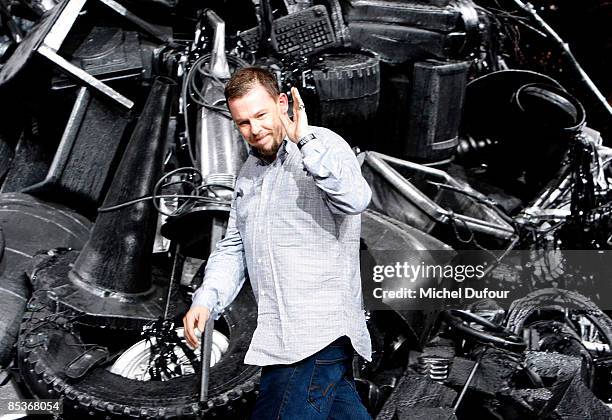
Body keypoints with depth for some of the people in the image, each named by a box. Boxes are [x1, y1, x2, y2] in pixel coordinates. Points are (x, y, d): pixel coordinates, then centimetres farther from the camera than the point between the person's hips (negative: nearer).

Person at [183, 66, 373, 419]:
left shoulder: (324, 145, -7)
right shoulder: (249, 171, 17)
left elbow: (354, 199, -28)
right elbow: (234, 247, 19)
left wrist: (305, 140, -28)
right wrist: (206, 300, 5)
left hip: (317, 334, -8)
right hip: (283, 335, 8)